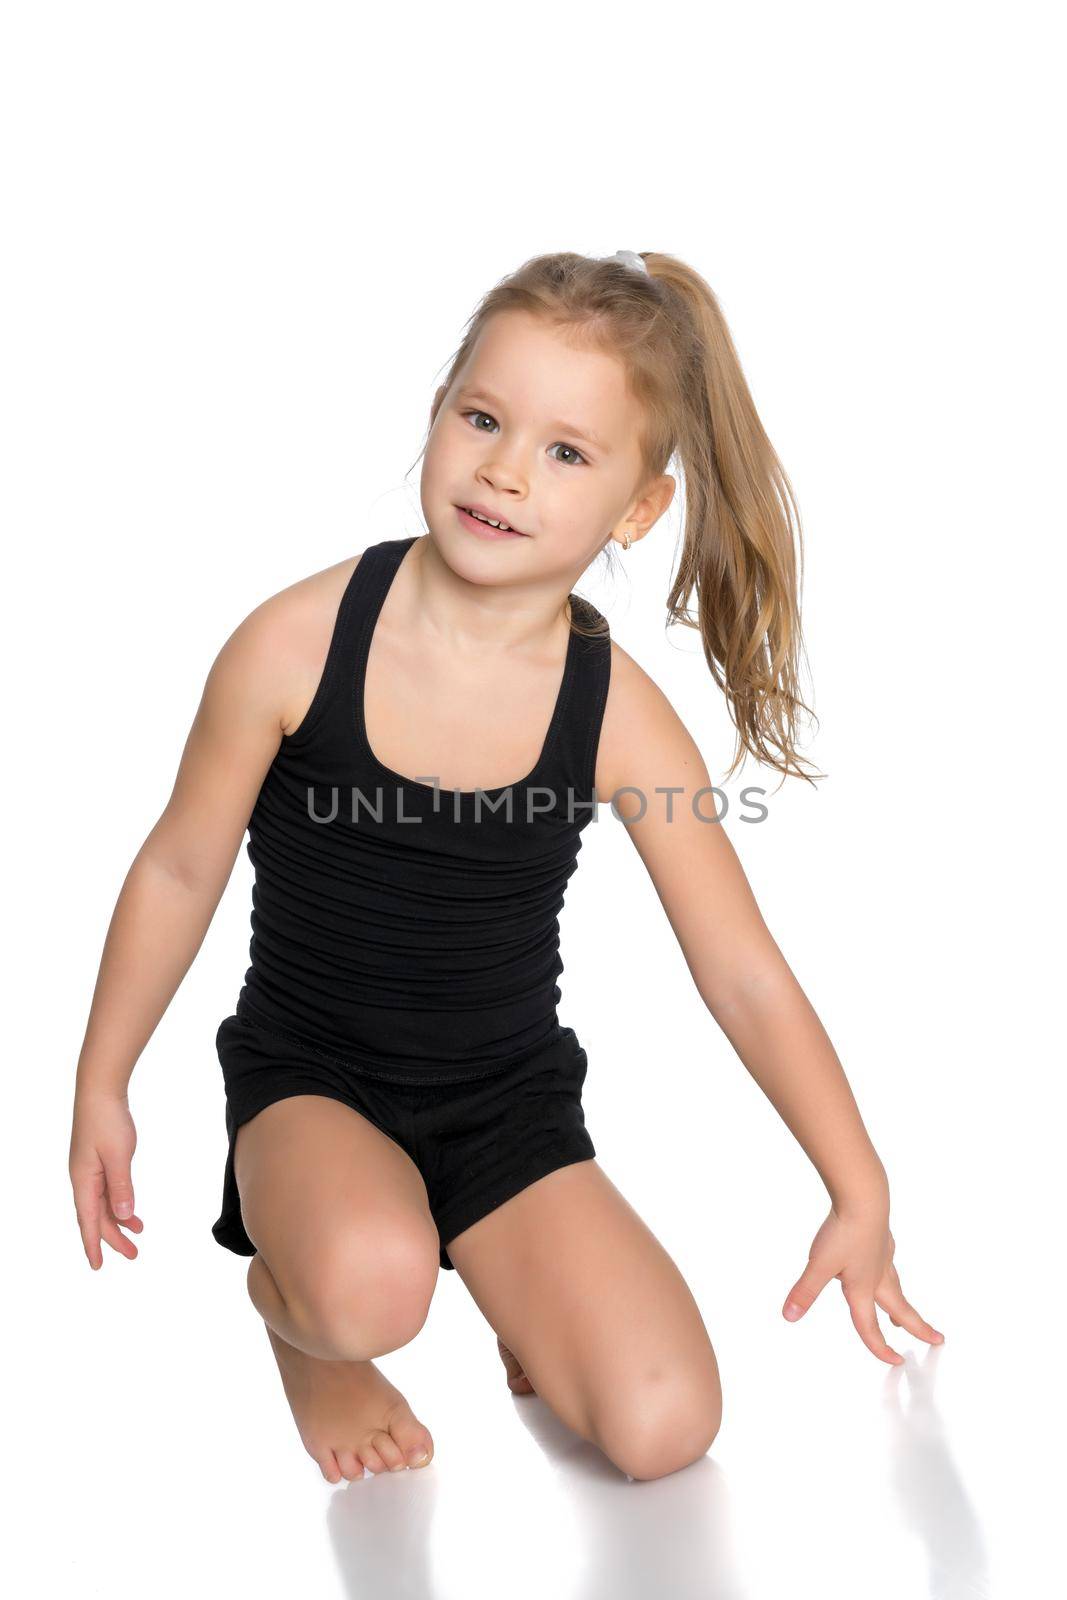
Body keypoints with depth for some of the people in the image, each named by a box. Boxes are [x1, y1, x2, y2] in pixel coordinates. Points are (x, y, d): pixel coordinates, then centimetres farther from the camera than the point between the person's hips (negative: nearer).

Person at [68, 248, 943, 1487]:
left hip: (508, 1100, 2)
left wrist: (861, 1199, -2)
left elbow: (746, 979, -5)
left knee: (664, 1427, -13)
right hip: (310, 1077, -1)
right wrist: (101, 1086, 4)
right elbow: (181, 870, -3)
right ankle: (292, 1302, 3)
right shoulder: (299, 641, -17)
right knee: (371, 1288, -34)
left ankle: (529, 1304, 20)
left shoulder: (617, 714, -13)